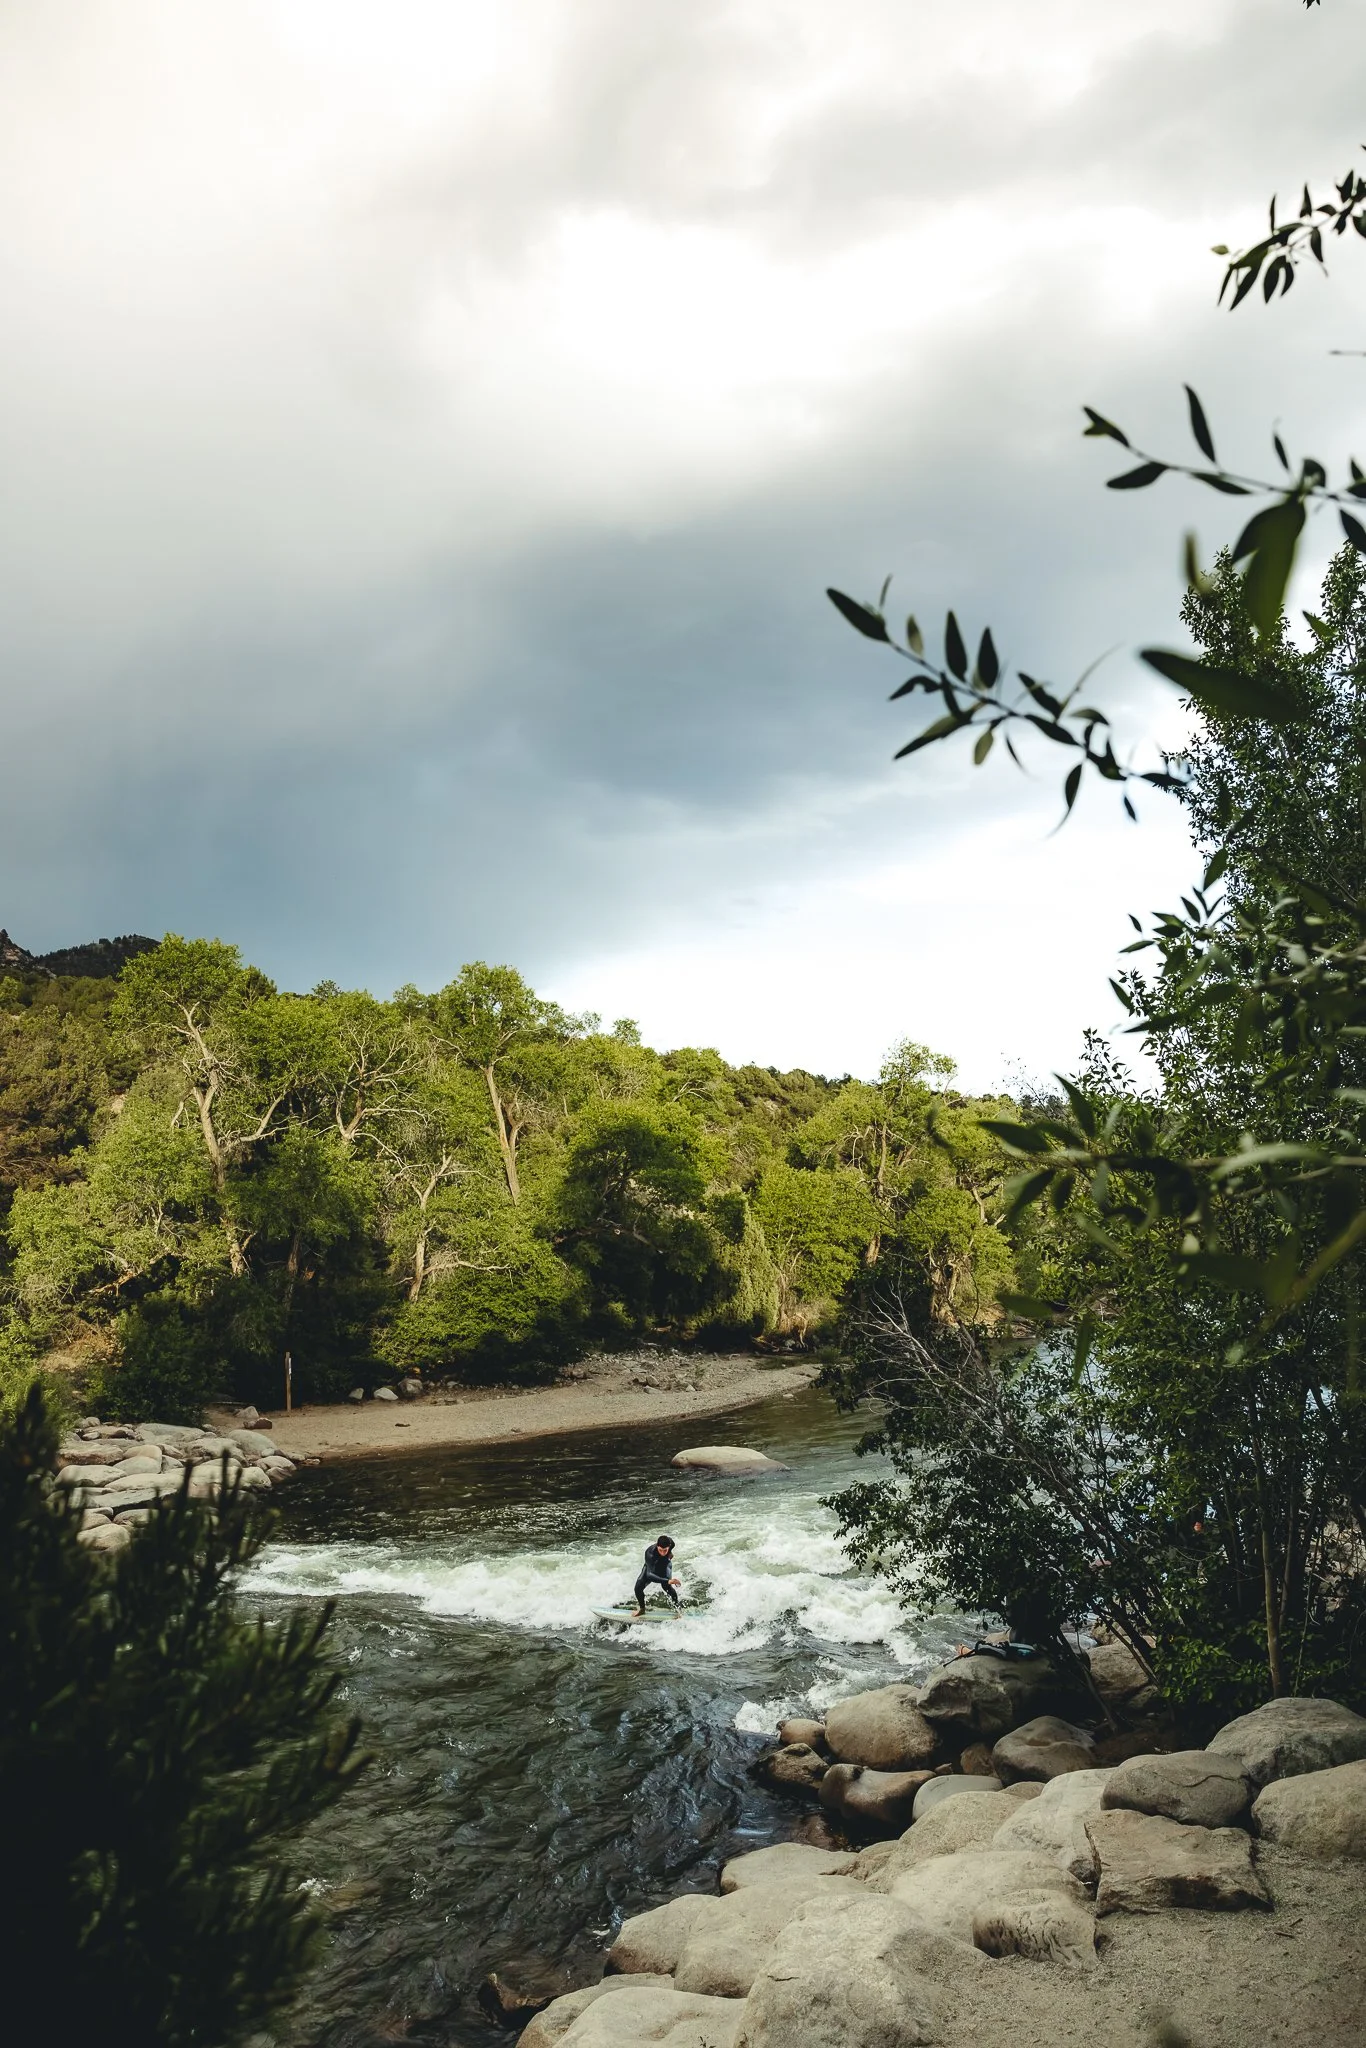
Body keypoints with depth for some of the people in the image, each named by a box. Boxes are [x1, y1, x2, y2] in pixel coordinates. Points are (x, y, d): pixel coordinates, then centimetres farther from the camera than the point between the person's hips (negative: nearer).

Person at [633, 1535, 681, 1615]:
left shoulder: (670, 1542, -34)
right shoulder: (650, 1554, -44)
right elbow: (649, 1574, -54)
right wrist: (667, 1581, -65)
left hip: (665, 1564, 1)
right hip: (651, 1566, -1)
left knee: (667, 1586, -23)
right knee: (638, 1587, -15)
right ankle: (641, 1608, 12)